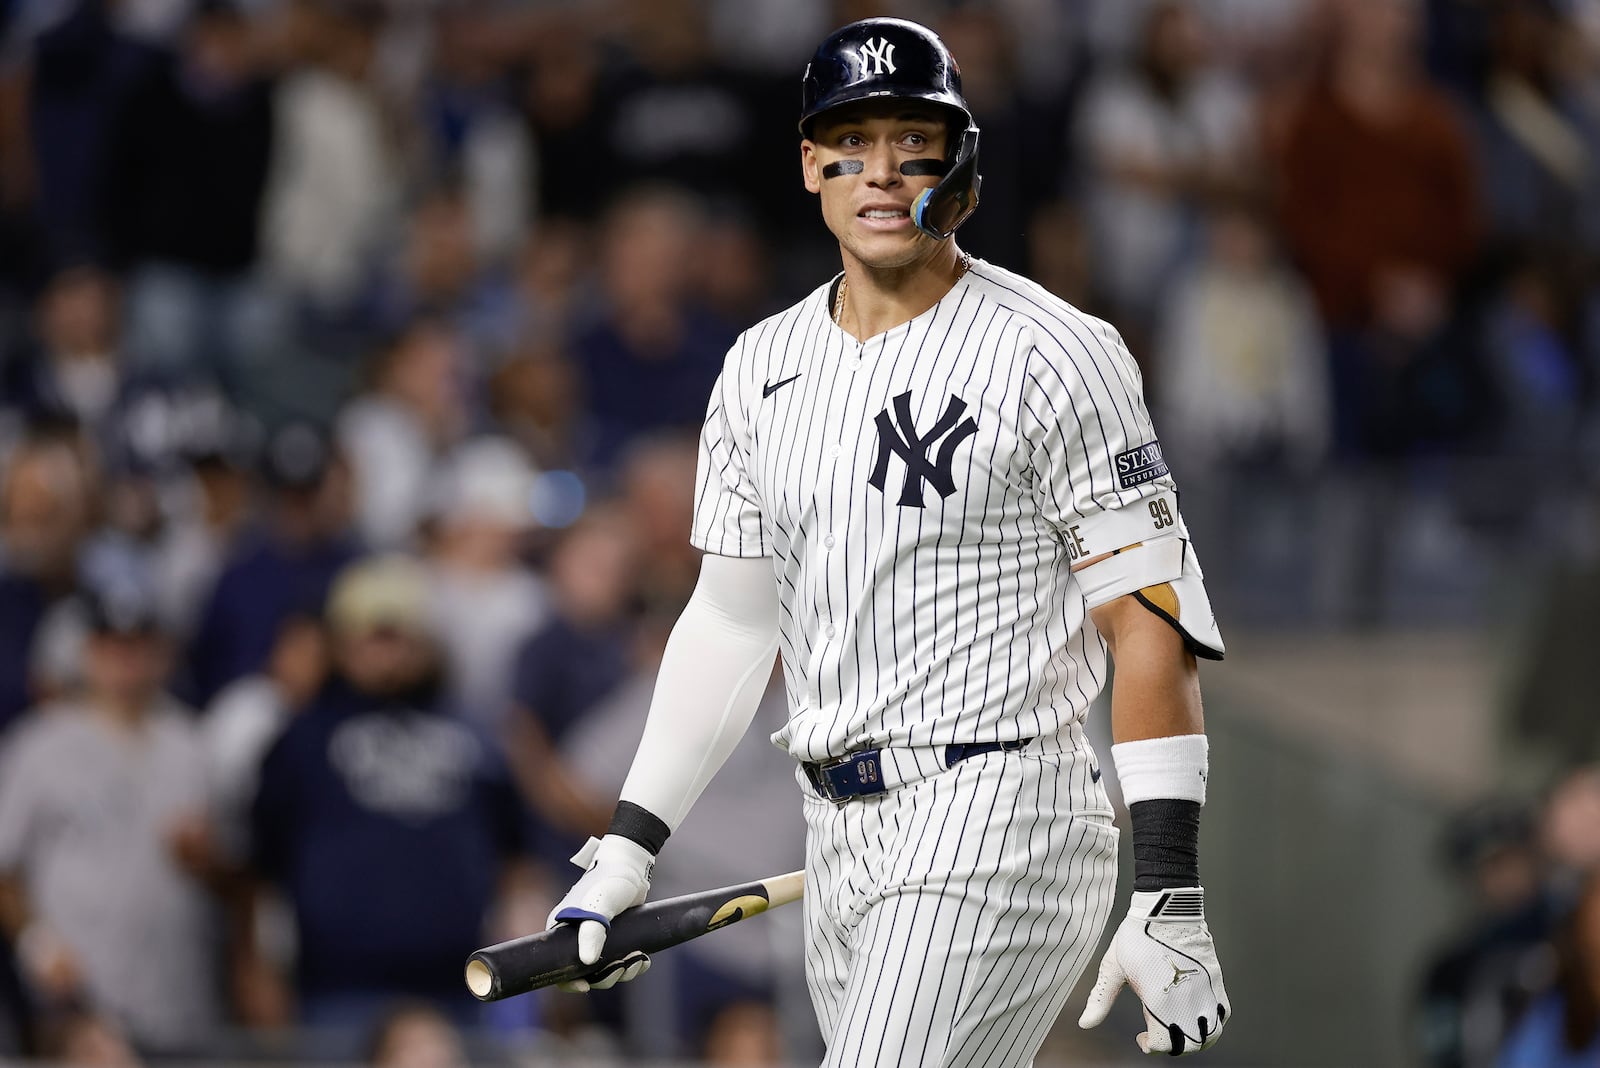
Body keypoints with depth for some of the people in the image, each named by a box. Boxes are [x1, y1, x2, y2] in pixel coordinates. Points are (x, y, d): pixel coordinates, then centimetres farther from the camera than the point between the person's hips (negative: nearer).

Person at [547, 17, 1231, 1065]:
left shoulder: (1053, 357, -7)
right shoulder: (764, 369, 13)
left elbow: (1152, 623, -10)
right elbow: (730, 619, 20)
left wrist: (1171, 899, -17)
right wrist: (628, 849, 12)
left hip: (997, 825, -7)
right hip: (841, 842, 7)